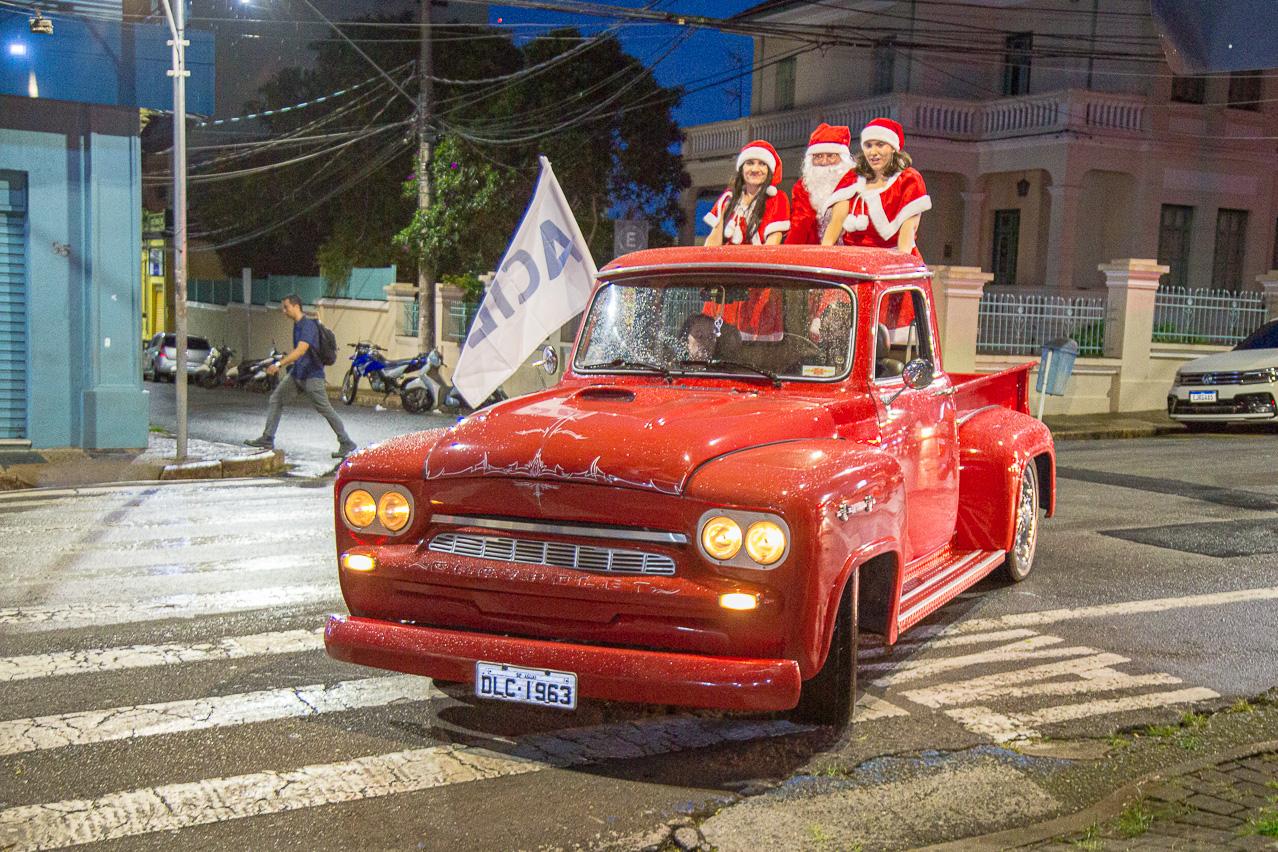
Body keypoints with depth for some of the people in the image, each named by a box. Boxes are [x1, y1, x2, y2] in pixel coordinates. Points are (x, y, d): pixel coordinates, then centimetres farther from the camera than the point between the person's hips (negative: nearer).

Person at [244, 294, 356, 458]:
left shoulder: (308, 325, -19)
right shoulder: (297, 325, 11)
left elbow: (301, 350, -30)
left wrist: (279, 364, -35)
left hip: (312, 375, -9)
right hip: (297, 374, 9)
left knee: (325, 410, -5)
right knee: (276, 399, 6)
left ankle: (346, 444, 3)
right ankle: (267, 439, 10)